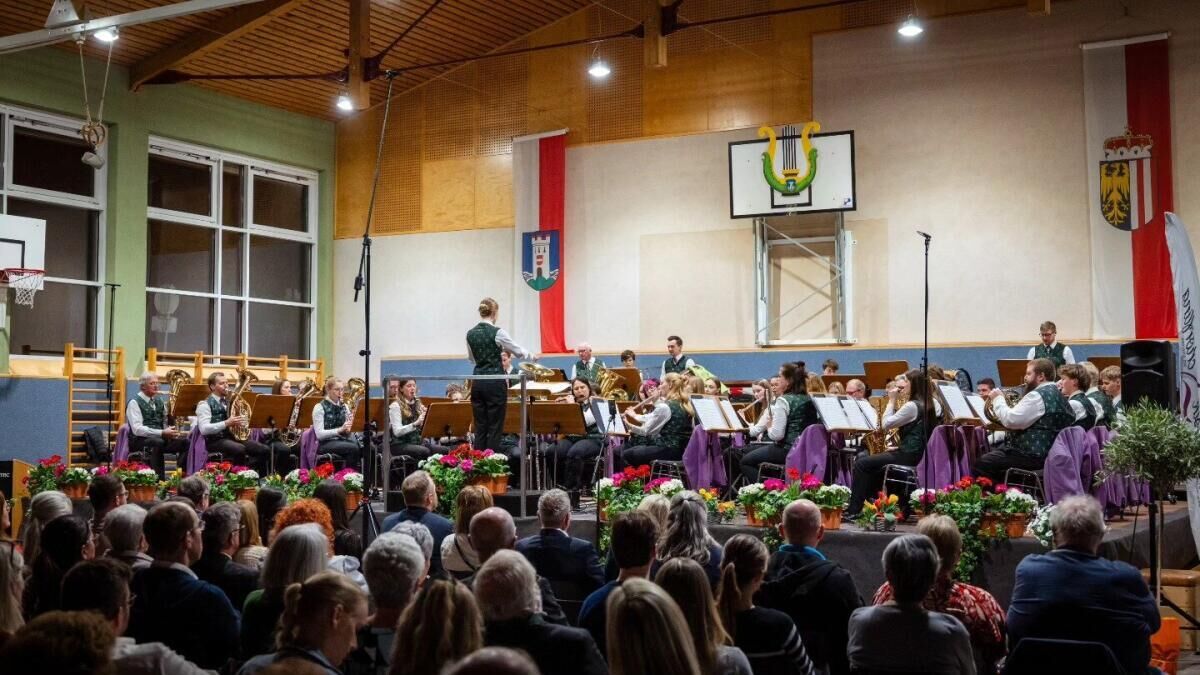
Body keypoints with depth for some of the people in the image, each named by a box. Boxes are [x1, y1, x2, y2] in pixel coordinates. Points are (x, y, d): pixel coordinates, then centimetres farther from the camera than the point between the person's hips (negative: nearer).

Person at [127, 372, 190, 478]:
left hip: (160, 438, 6)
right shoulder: (134, 402, -6)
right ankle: (159, 480, -35)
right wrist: (162, 433, -26)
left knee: (186, 441, -17)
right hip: (139, 441, -6)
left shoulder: (159, 402, 17)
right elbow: (137, 429, -17)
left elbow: (165, 422, 17)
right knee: (158, 442, -38)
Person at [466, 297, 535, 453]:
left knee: (480, 426, 10)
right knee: (495, 427, 1)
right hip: (495, 382, -6)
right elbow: (518, 350, -2)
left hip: (478, 382, 6)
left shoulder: (470, 334, 5)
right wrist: (532, 356, 18)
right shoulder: (497, 332, -12)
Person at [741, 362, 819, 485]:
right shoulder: (808, 400, 5)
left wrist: (769, 426, -2)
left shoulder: (784, 401, -19)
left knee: (746, 461, 10)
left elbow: (776, 435, -24)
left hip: (787, 450, -8)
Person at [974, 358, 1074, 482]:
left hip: (1032, 455, -11)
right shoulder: (1056, 394, 16)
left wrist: (998, 399, -7)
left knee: (980, 464, -11)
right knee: (991, 455, 22)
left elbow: (1010, 420, -22)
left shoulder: (1039, 395, -18)